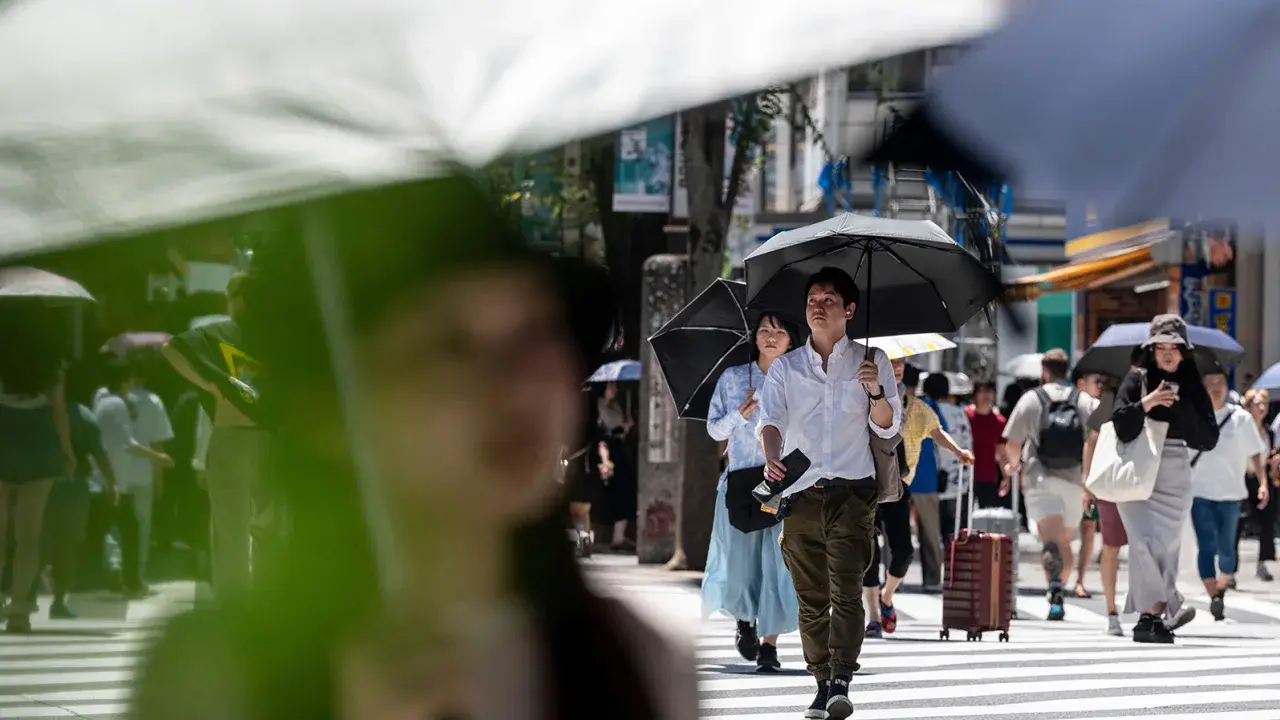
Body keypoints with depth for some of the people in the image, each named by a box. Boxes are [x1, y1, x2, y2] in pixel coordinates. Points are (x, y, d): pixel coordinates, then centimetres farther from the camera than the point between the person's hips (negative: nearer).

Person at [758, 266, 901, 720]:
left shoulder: (870, 362, 8)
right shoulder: (785, 368, 12)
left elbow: (888, 428, 4)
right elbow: (770, 421, -2)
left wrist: (875, 392, -16)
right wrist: (772, 459, -23)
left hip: (852, 491, -2)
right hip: (800, 495, 2)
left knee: (846, 591, -15)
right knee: (811, 598, 3)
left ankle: (841, 683, -22)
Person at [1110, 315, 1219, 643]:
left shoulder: (1193, 388, 8)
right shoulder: (1137, 380, 3)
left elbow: (1208, 440, 0)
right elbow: (1122, 428, -7)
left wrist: (1180, 409, -11)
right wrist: (1146, 403, -21)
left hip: (1175, 477, 2)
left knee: (1166, 546, -2)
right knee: (1143, 542, -15)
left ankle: (1151, 615, 5)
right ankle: (1168, 608, -6)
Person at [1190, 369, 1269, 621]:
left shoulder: (1240, 418, 2)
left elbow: (1255, 453, 4)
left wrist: (1263, 482, -7)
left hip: (1230, 493, 1)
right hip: (1200, 493, -1)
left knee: (1226, 548, 5)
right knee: (1206, 547, -10)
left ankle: (1221, 589, 28)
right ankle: (1213, 598, -13)